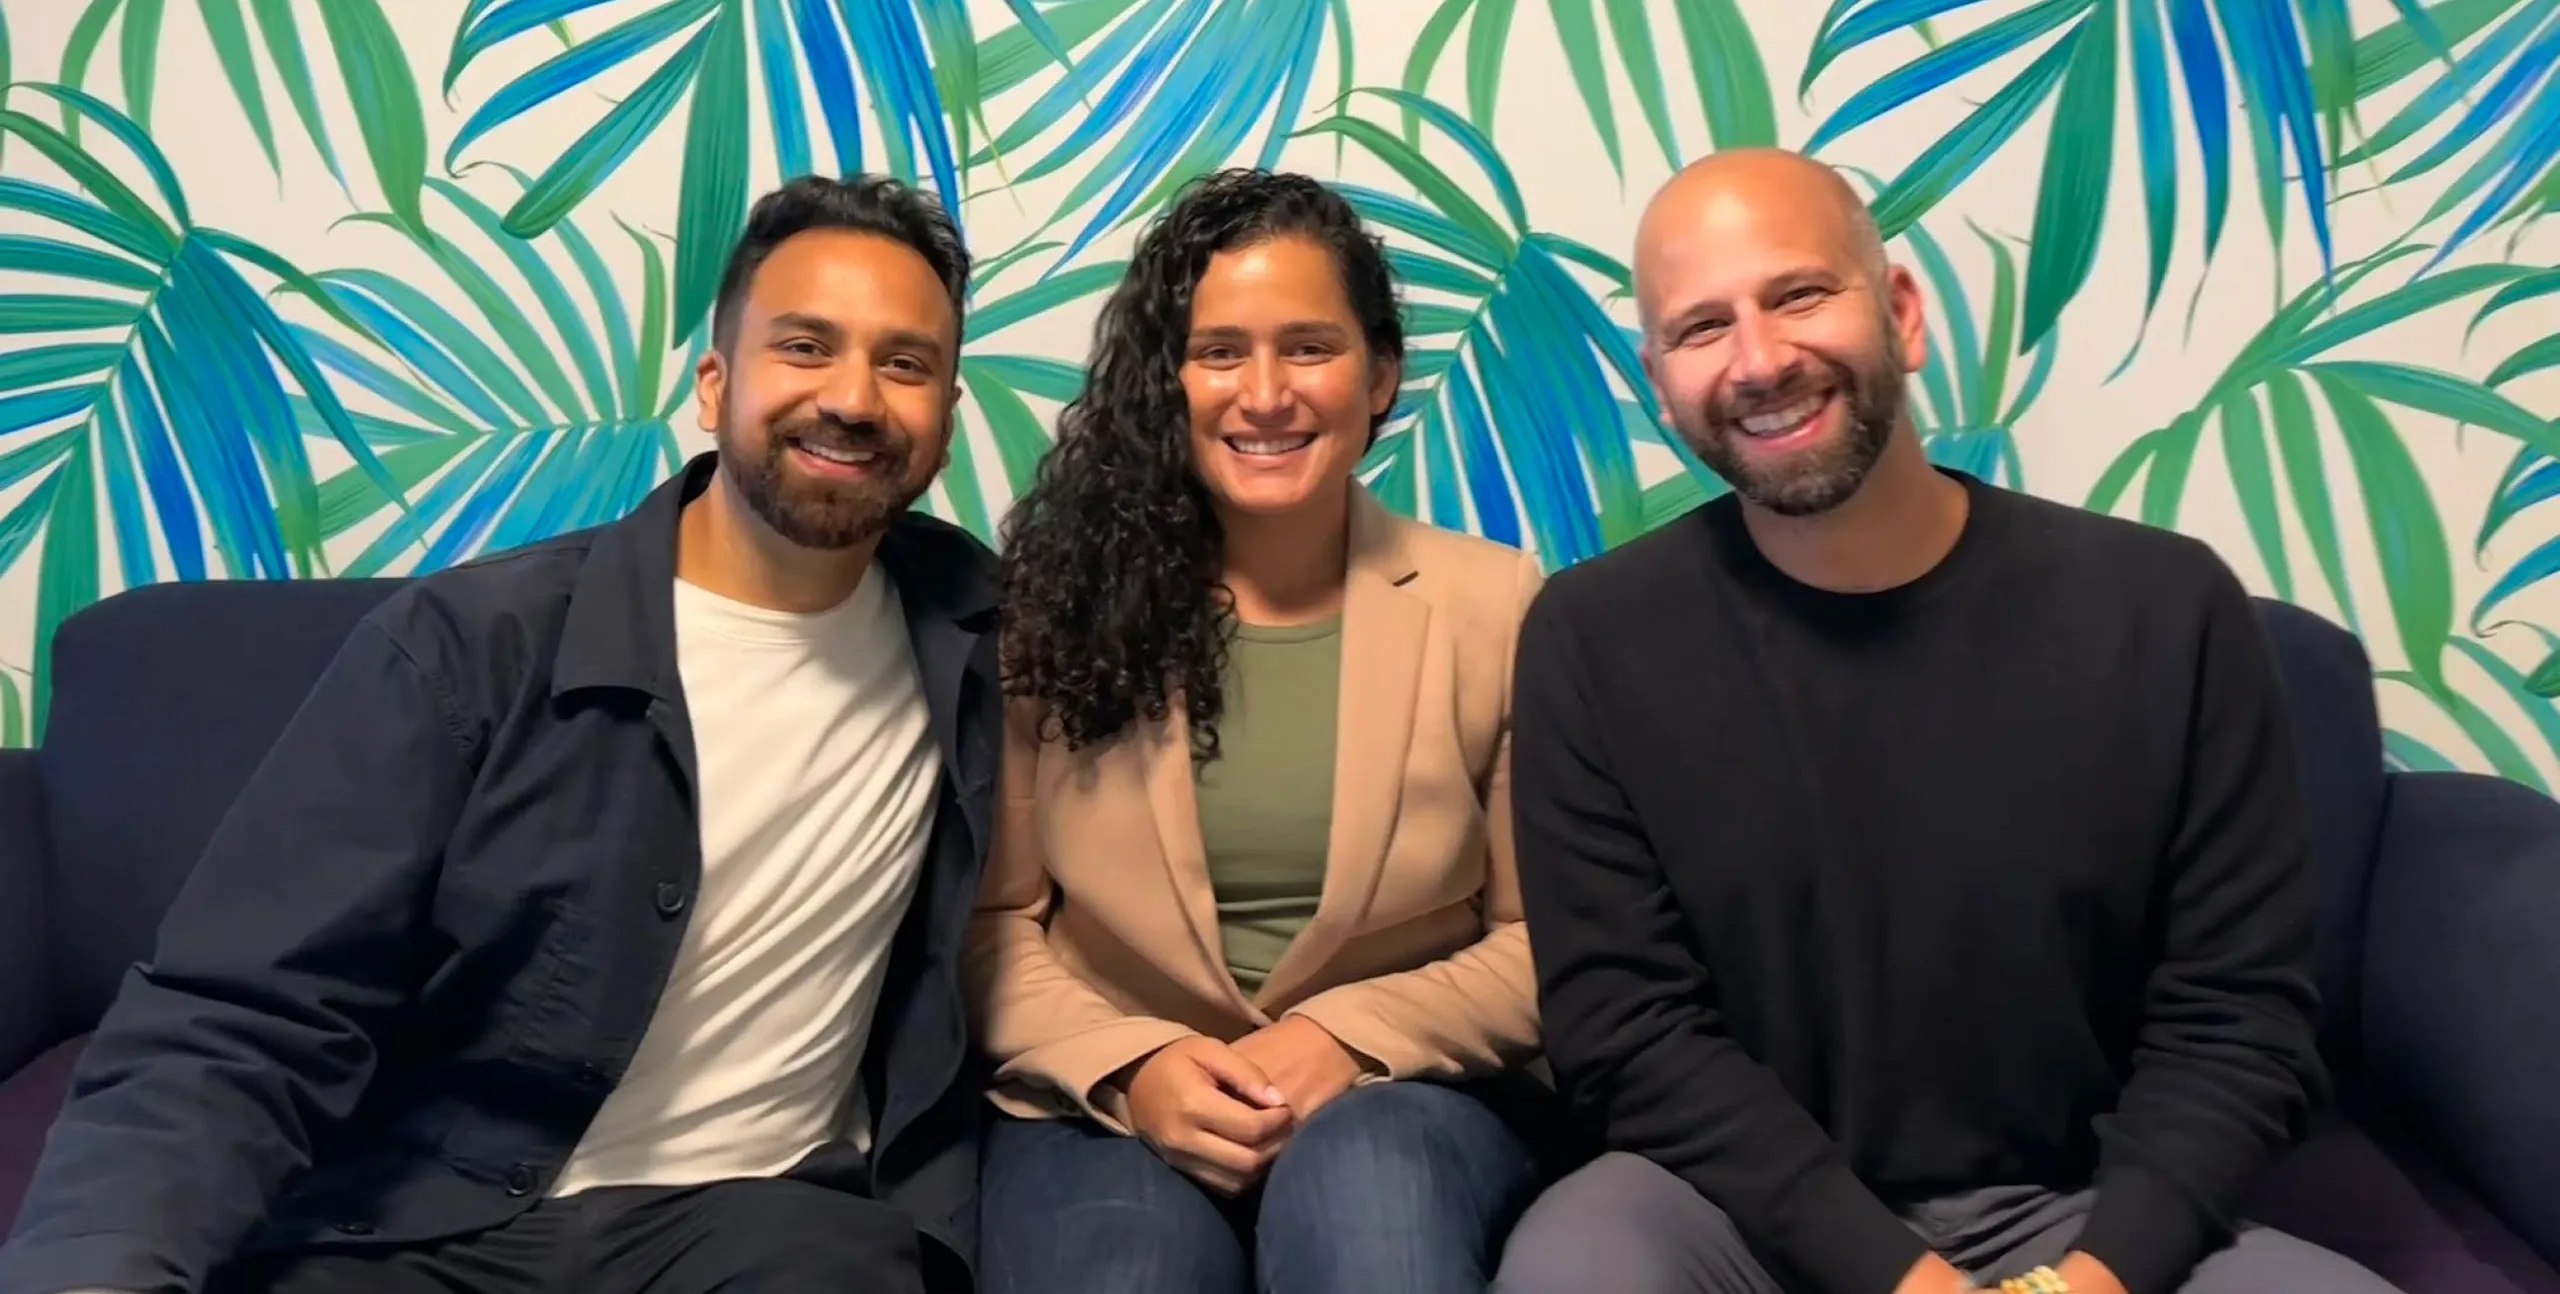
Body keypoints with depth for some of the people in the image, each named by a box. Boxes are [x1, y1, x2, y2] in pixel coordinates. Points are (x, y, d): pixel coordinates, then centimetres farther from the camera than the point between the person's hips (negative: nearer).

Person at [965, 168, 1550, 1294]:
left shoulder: (1496, 606, 1)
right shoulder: (1058, 603, 1)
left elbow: (1546, 942, 2)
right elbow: (989, 922, 4)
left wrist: (1351, 1039, -13)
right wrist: (1128, 1065, -13)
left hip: (1395, 1100, 0)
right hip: (1107, 1110, 0)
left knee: (1360, 1176, -34)